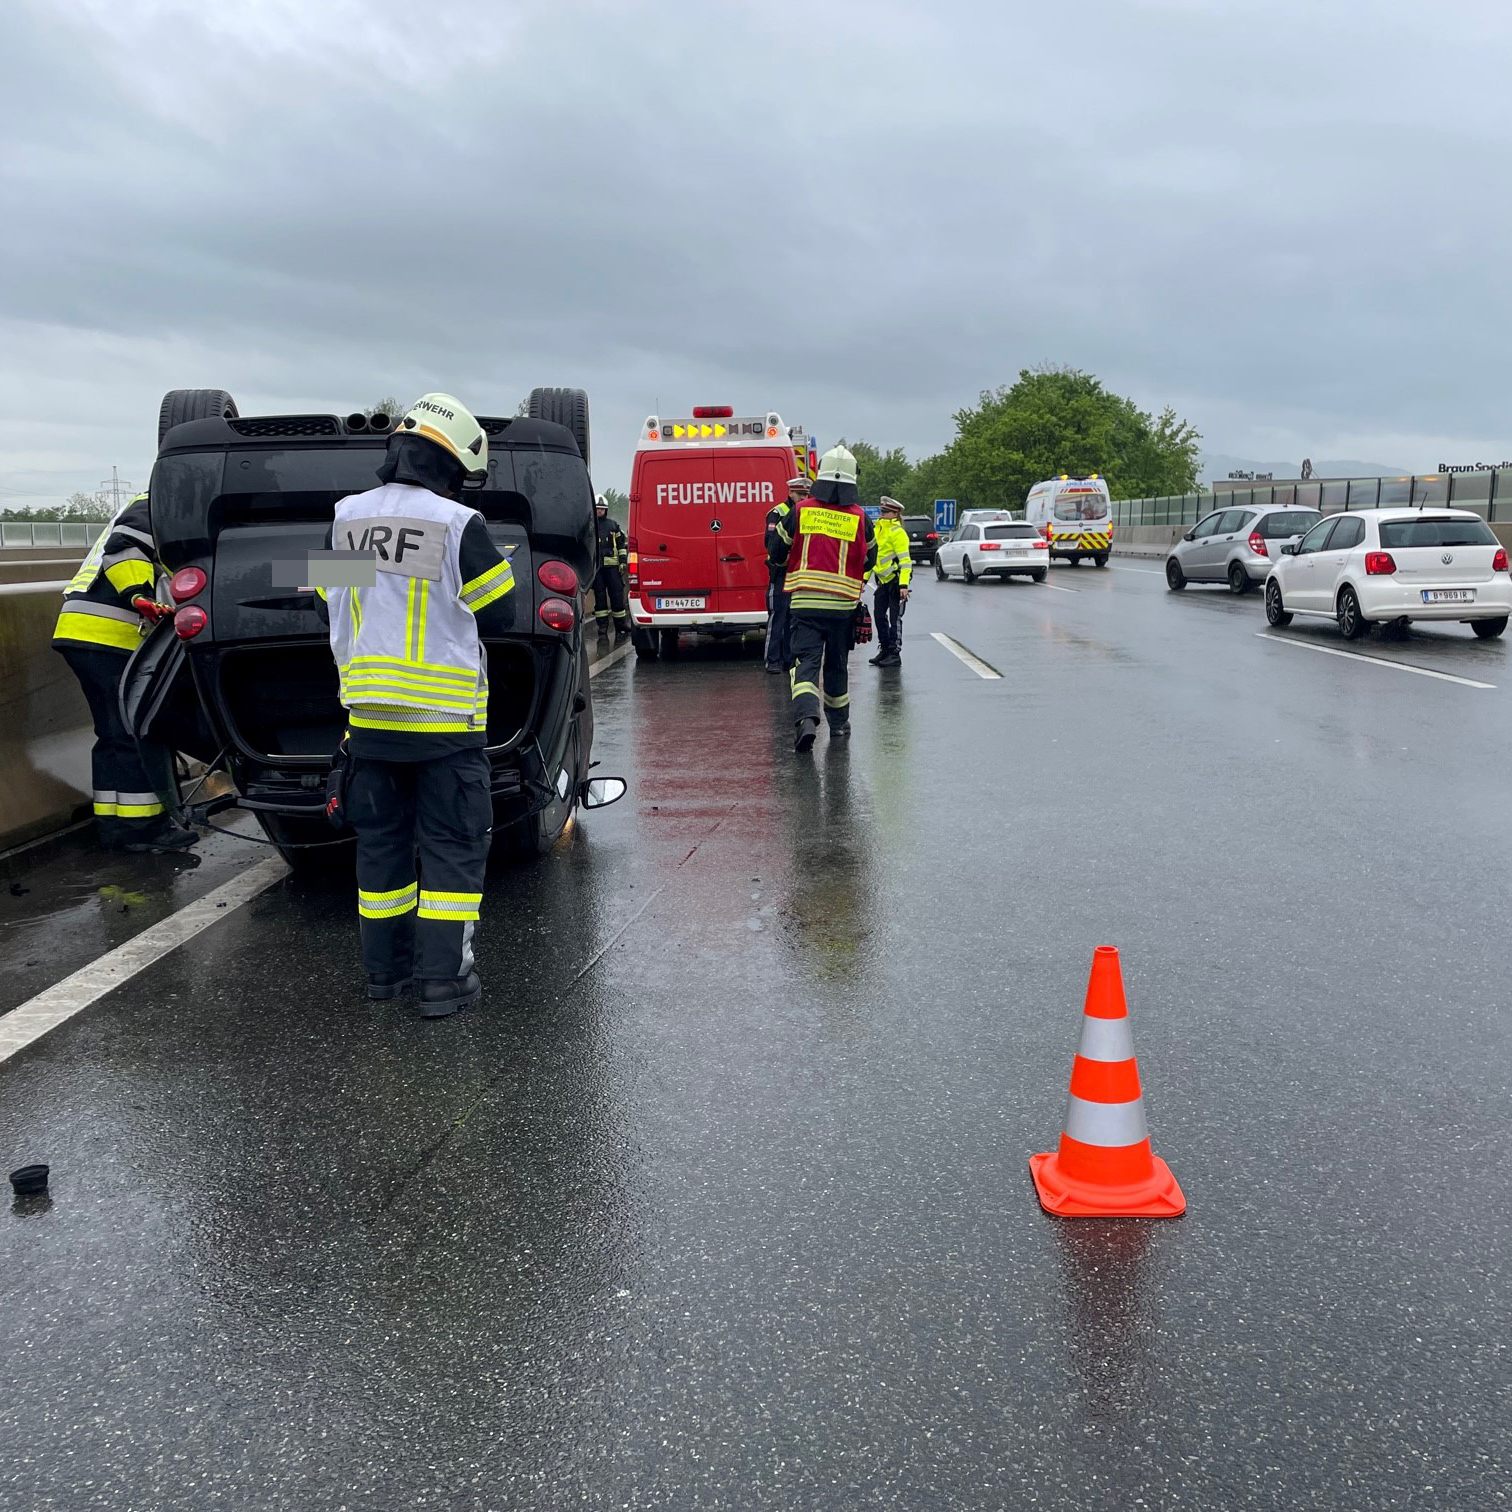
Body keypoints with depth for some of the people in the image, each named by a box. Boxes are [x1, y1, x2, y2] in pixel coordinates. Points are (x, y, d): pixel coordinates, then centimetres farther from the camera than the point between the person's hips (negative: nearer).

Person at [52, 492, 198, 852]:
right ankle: (142, 826, -4)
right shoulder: (153, 508, -2)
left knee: (116, 736, 13)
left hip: (81, 633, 11)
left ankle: (112, 823, 16)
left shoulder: (149, 512, 29)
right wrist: (141, 595, -29)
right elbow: (122, 549, -19)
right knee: (138, 735, -7)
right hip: (107, 636, -11)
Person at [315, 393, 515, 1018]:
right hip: (446, 712, -5)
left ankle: (385, 967, 23)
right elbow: (497, 614, -7)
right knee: (453, 846, 4)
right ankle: (442, 979, 4)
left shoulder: (345, 517, 3)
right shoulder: (459, 524, -12)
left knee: (381, 840, 15)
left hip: (368, 713, 5)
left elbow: (334, 608, 11)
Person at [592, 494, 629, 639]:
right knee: (599, 597, 3)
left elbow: (622, 544, 14)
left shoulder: (613, 525, 12)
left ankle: (621, 627, 5)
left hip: (612, 566, 0)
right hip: (595, 566, 0)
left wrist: (622, 562, 4)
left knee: (617, 595, -1)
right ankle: (602, 628, 7)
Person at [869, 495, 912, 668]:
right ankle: (885, 649, 22)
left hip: (896, 580, -8)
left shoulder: (897, 532, -14)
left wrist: (904, 584, -25)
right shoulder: (878, 529, 12)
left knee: (894, 618, -5)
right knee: (880, 616, 11)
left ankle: (895, 654, 1)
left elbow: (905, 560, -18)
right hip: (883, 580, 8)